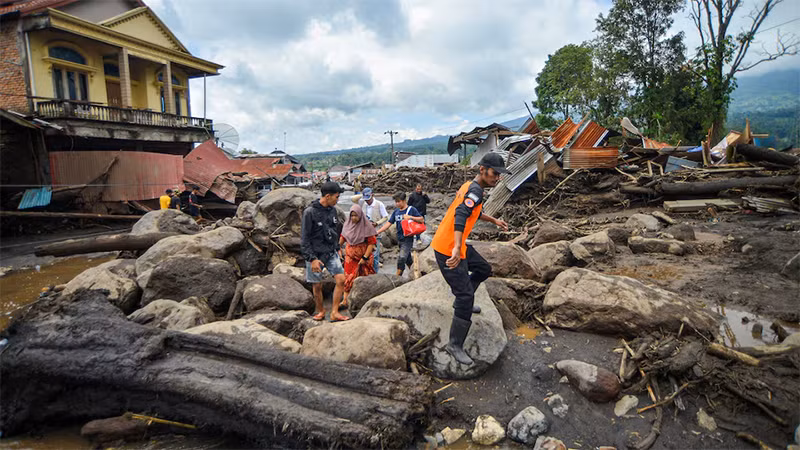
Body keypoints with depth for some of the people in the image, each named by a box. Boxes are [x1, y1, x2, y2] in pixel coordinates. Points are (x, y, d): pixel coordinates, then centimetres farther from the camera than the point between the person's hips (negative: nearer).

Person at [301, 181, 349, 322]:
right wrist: (312, 258, -18)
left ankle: (334, 312, 3)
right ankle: (320, 310, 30)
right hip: (315, 255, -5)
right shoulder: (310, 212, -15)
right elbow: (304, 238, -14)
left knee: (341, 279, -7)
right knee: (317, 286, 6)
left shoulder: (332, 210, 5)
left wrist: (337, 248, 18)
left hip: (331, 253, 5)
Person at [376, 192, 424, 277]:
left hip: (408, 239, -6)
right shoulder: (396, 211, 7)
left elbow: (422, 220, -11)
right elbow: (389, 223, 7)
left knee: (401, 258, -14)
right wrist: (377, 232, 0)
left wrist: (410, 217, -23)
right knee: (407, 258, 17)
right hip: (399, 239, 6)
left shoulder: (411, 209, -8)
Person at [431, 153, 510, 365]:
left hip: (456, 245, 10)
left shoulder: (470, 186, 11)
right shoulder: (475, 191, -19)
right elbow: (460, 216, -37)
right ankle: (455, 345, 1)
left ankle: (463, 301, 41)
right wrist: (456, 248, -49)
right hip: (448, 250, -10)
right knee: (465, 296, -8)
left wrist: (494, 220, 42)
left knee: (484, 270, 25)